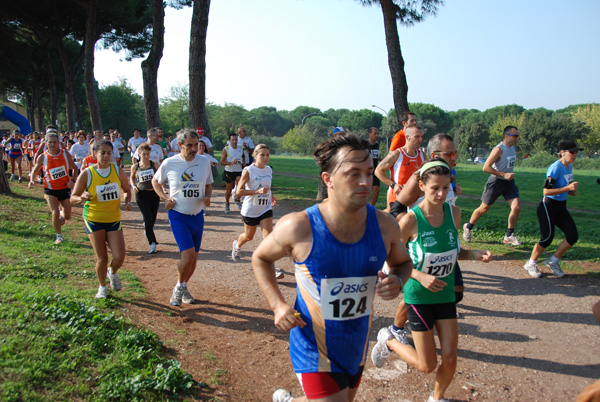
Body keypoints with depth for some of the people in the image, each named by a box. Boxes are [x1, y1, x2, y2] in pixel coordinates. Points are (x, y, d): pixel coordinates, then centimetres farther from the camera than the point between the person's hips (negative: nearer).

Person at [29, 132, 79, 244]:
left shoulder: (66, 154, -5)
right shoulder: (42, 157, -7)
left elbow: (75, 168, 7)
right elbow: (35, 170, 7)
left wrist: (72, 180, -10)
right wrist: (31, 180, -12)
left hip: (65, 188, 2)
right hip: (50, 190, -1)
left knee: (67, 217, 7)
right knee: (55, 213, -15)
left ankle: (61, 215, 46)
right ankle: (59, 236, 7)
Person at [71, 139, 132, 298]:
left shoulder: (118, 171, -2)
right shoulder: (86, 174, -9)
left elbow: (127, 190, 14)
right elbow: (73, 198, -4)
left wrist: (128, 202, -7)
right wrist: (82, 198, -27)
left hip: (114, 219, 2)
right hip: (93, 220, -2)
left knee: (120, 256, -9)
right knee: (102, 258, -1)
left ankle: (112, 272, 28)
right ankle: (102, 287, 26)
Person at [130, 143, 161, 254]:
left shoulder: (154, 164, -1)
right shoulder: (135, 167, 0)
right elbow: (131, 178, 18)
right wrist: (133, 186, -1)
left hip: (154, 193, 2)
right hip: (141, 195, -1)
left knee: (153, 218, 12)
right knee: (148, 218, -12)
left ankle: (147, 231, 47)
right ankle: (152, 243, -7)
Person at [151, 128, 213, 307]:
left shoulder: (204, 162, -1)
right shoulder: (169, 164, -7)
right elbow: (156, 181, 10)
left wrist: (207, 197, -8)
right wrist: (165, 198, -5)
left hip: (198, 216, 4)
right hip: (178, 216, -4)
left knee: (194, 257, 10)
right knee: (188, 254, -15)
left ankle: (183, 288, 33)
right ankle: (179, 287, 10)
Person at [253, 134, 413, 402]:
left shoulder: (384, 226, -11)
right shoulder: (298, 227, -21)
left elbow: (403, 262, 9)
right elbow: (260, 258, -2)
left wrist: (397, 281, -15)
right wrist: (277, 304, -16)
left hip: (357, 347, 5)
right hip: (315, 349, -5)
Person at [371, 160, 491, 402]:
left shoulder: (454, 212, -4)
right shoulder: (411, 219, -20)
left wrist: (474, 254, -9)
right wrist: (420, 276, -25)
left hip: (445, 294, 5)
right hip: (418, 296, -4)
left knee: (450, 359, 6)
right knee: (426, 365, 3)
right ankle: (388, 340, 31)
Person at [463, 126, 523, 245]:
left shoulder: (513, 147, 7)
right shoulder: (499, 149, -18)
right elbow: (486, 167, -24)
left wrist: (509, 175, 16)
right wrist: (503, 175, -25)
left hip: (509, 182, 7)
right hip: (496, 181, -7)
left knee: (516, 207, -8)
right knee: (484, 208, 5)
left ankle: (509, 236, 5)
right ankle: (468, 227, 28)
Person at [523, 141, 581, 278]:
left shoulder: (569, 167, 8)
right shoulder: (555, 168, -20)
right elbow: (546, 191, -26)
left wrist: (572, 191, 4)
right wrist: (568, 188, -29)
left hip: (561, 207, 8)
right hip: (548, 206, -8)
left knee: (572, 236, 0)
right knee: (547, 238, -5)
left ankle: (553, 261, 17)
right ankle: (531, 264, 15)